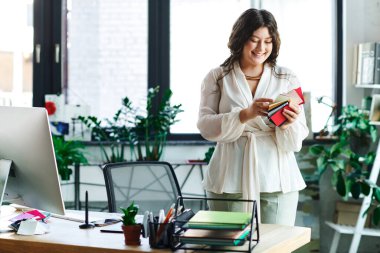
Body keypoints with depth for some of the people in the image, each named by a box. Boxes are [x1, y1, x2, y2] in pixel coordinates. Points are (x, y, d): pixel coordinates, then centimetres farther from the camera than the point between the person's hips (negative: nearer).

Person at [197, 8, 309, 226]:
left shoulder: (288, 80, 5)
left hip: (277, 182, 1)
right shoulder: (218, 77, 4)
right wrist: (246, 114, -21)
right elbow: (206, 126, -7)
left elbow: (296, 142, 1)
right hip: (229, 182, -1)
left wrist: (289, 124, -21)